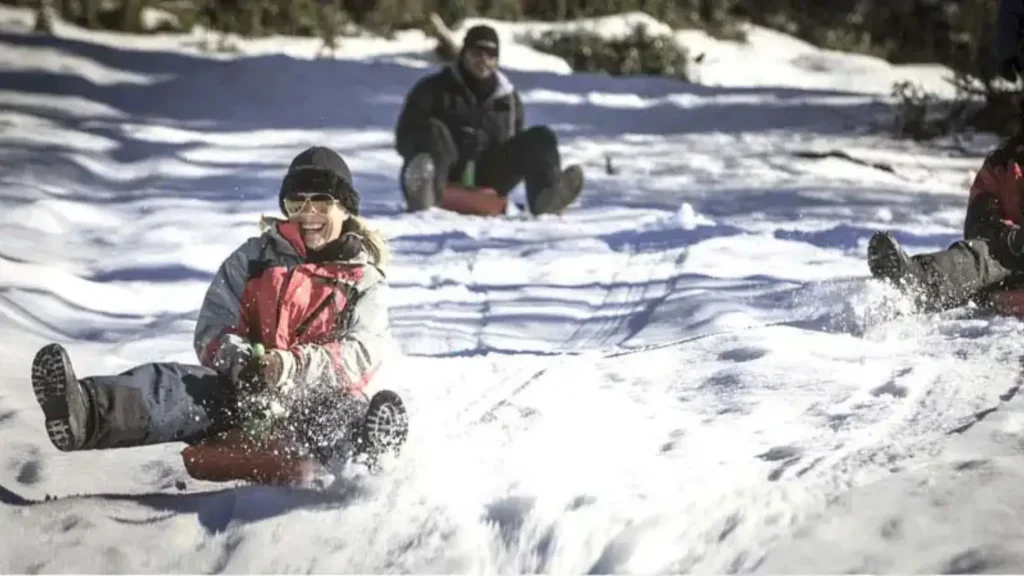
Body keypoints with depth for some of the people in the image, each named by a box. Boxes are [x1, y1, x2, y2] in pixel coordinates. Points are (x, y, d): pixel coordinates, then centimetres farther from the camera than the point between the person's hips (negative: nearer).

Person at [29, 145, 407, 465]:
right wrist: (238, 358, -15)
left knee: (352, 413, -38)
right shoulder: (256, 258, 19)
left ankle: (373, 455, -75)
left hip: (320, 396, 0)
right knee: (189, 385, -32)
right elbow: (213, 330, 10)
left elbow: (361, 353, -3)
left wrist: (294, 365, -22)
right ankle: (85, 414, -63)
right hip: (246, 390, 1)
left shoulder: (365, 280, 14)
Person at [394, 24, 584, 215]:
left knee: (540, 138, -12)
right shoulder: (434, 90, 9)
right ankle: (423, 192, -64)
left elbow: (517, 147, 26)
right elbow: (405, 136, 2)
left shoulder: (508, 98, 19)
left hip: (486, 181, 3)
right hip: (448, 179, -3)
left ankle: (546, 194, -42)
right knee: (433, 131, -32)